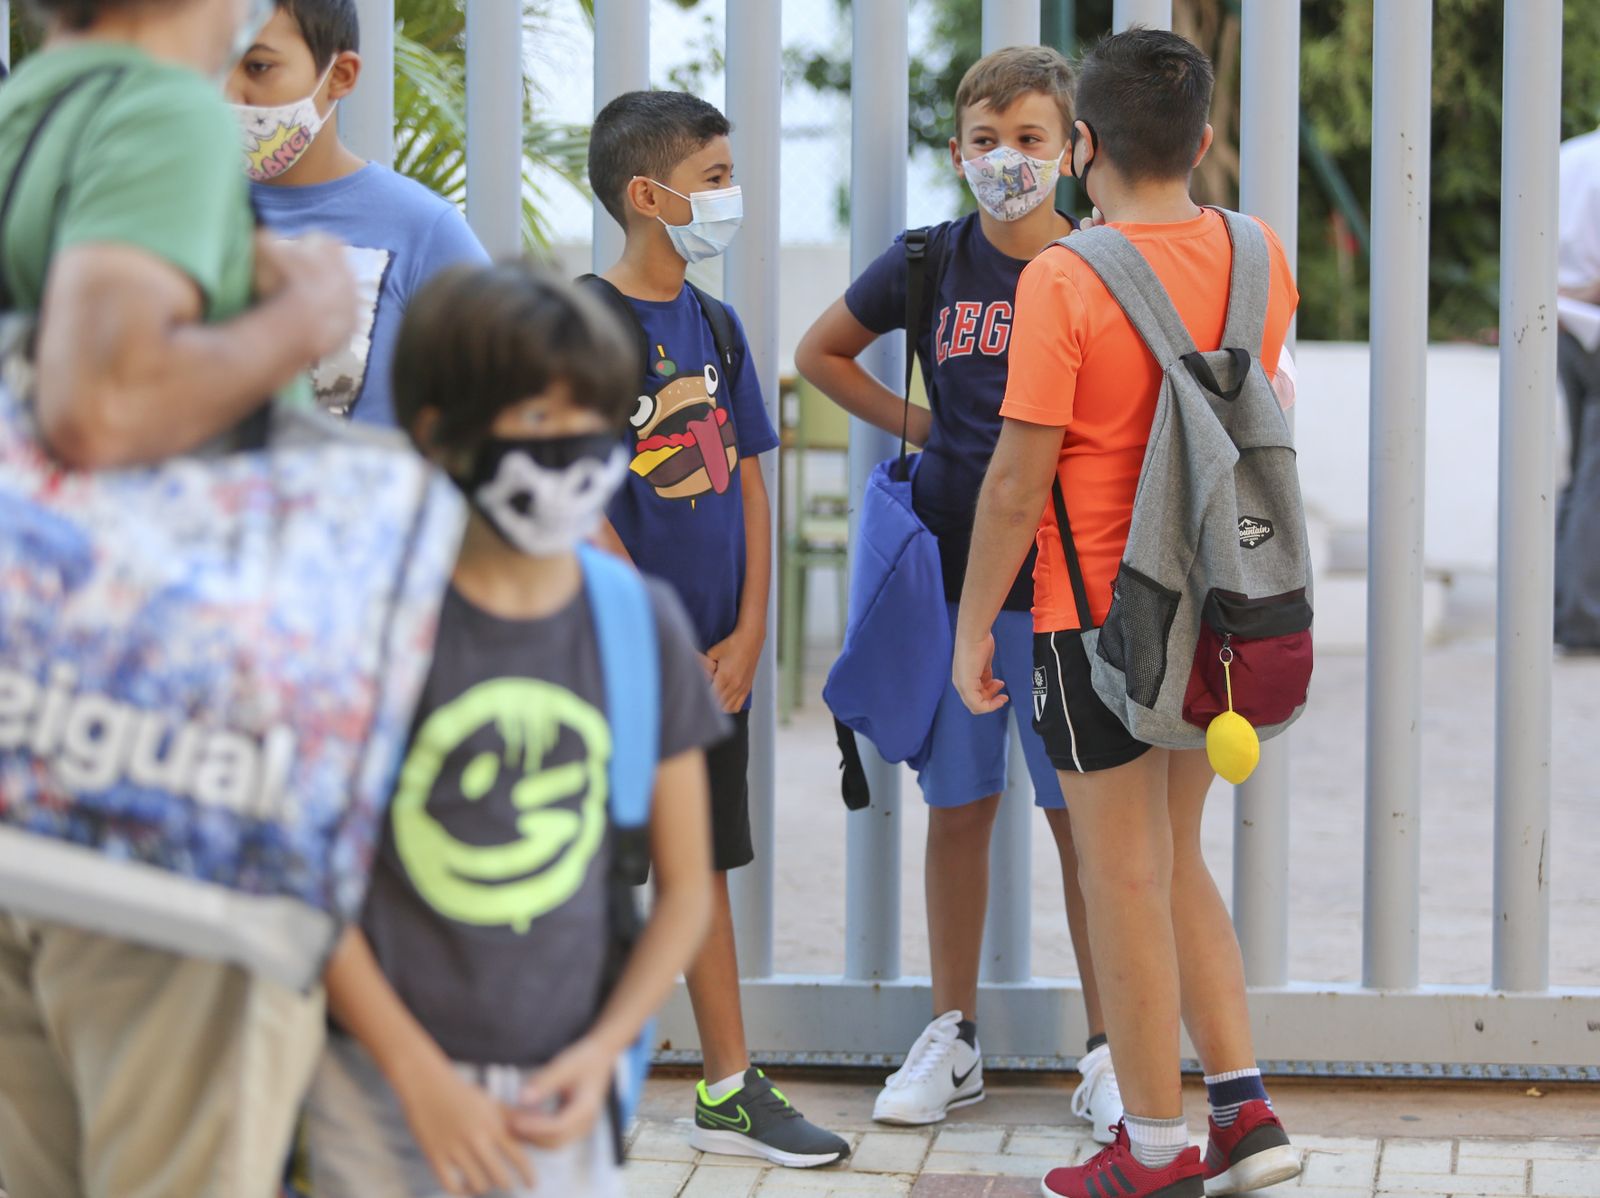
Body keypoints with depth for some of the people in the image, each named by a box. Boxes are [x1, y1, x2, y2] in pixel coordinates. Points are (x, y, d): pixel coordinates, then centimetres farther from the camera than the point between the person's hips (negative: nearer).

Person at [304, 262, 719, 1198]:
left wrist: (601, 1051, -3)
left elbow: (686, 886, 11)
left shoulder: (644, 623, 5)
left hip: (554, 1097, 2)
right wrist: (420, 1077, -9)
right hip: (380, 1088, -2)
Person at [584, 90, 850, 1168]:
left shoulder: (717, 327, 11)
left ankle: (731, 1091, 18)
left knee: (706, 858, 12)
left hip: (713, 658, 7)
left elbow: (749, 484, 12)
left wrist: (746, 637, 1)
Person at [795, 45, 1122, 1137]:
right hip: (950, 570, 2)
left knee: (1081, 818, 1)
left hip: (1068, 577, -2)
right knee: (958, 808, 9)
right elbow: (821, 354, 18)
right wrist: (919, 426, 8)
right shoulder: (930, 265, 3)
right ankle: (953, 1039, 21)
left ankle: (1107, 1054, 10)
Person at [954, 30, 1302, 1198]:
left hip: (1099, 616, -6)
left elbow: (1019, 481, -16)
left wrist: (973, 623, -4)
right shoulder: (1258, 259, 0)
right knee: (1177, 860, 20)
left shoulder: (1064, 281, -17)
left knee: (1126, 879, 5)